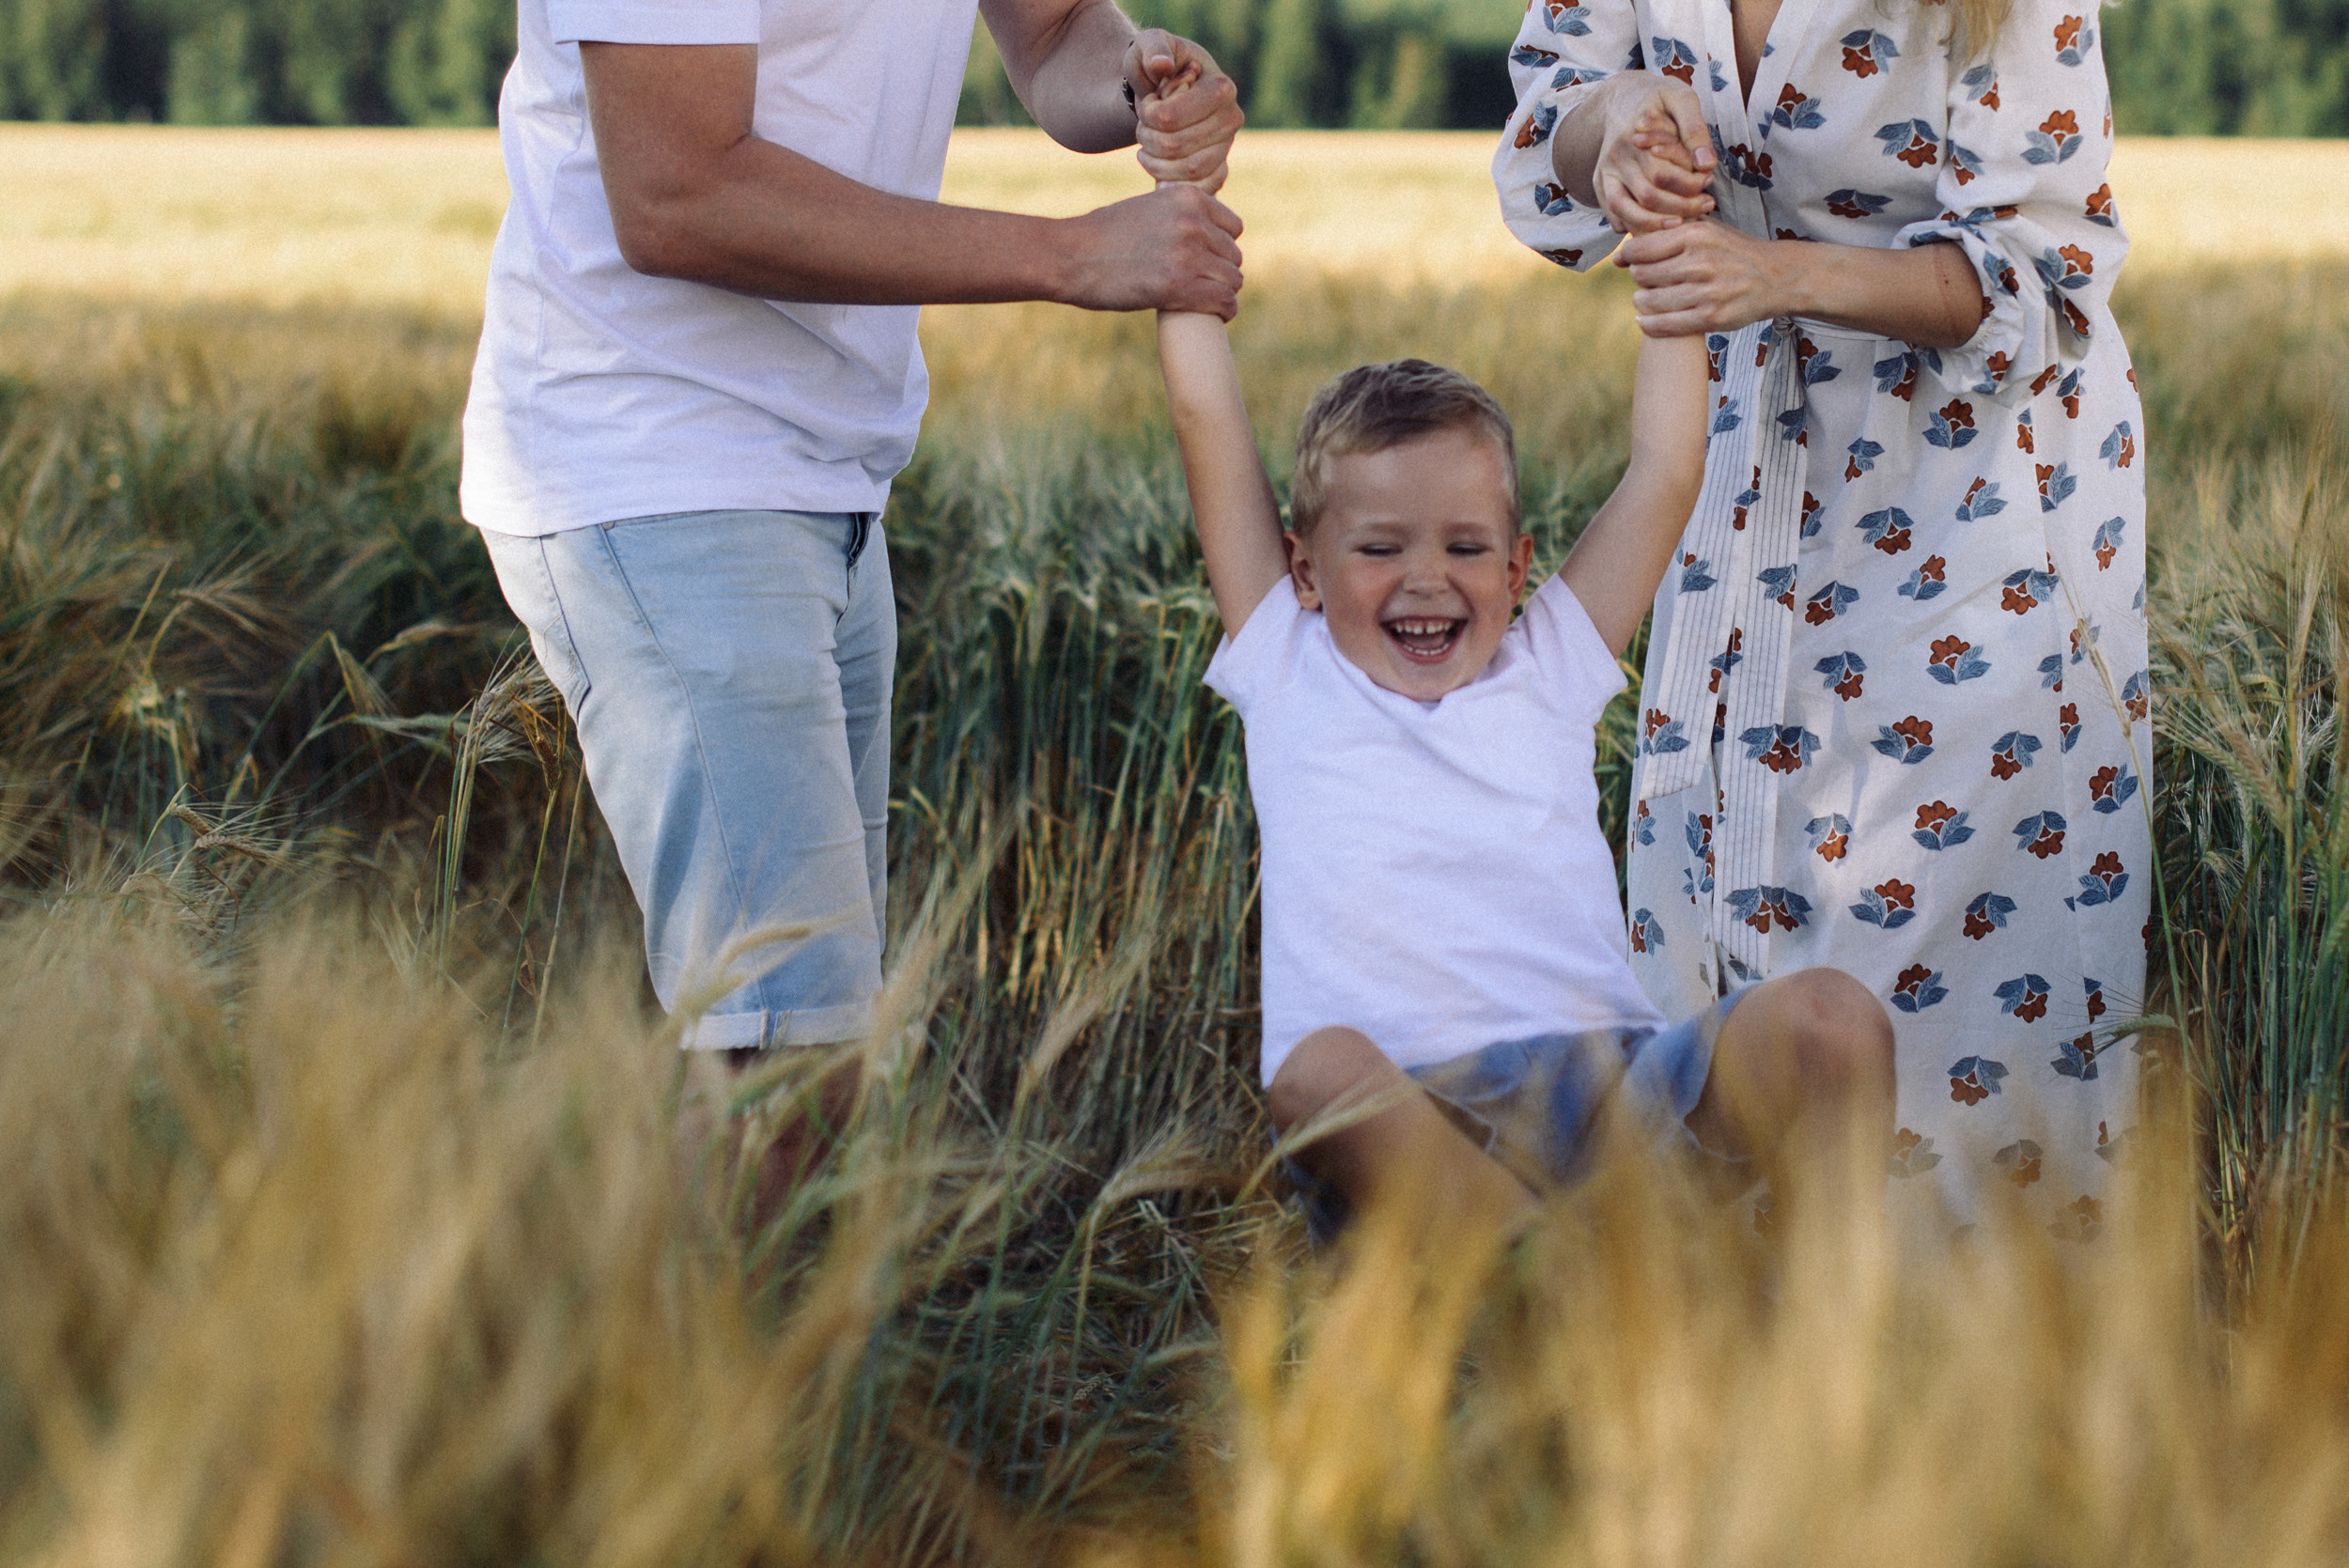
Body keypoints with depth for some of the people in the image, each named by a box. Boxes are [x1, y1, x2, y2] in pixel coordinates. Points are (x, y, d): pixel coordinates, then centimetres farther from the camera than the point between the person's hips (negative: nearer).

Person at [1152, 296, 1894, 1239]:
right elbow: (1206, 420, 19)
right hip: (1400, 1118, -2)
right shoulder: (1291, 675, 19)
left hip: (1613, 1082, 3)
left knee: (1830, 1020, -26)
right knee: (1322, 1071, -39)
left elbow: (1666, 466, 25)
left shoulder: (1547, 670, 25)